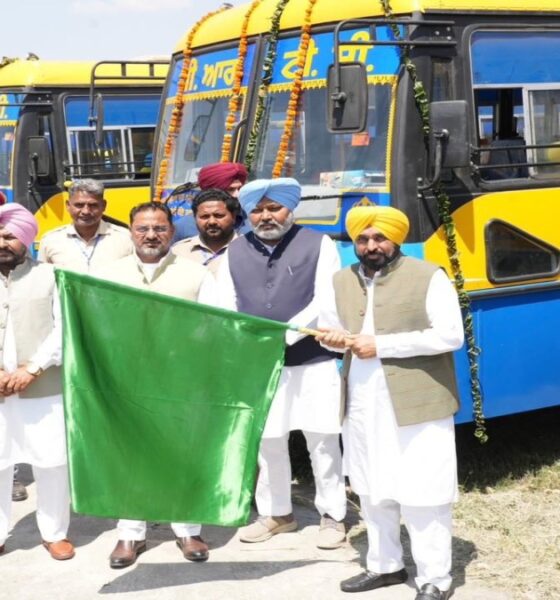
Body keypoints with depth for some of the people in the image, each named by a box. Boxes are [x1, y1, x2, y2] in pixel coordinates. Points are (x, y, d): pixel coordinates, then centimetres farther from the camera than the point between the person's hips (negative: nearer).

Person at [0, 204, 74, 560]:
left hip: (45, 390, -2)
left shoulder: (49, 276, 4)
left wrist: (32, 369, -12)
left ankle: (55, 533, 19)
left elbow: (64, 330, -3)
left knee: (52, 463, 4)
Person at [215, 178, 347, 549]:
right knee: (268, 443, 12)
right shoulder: (235, 253, 10)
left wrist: (282, 336, -20)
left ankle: (332, 516, 16)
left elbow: (324, 303, -10)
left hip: (313, 363, -3)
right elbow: (225, 308, 7)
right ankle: (275, 513, 27)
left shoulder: (318, 246, -1)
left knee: (322, 442, 3)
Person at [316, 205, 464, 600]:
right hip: (363, 405, 6)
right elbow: (329, 325, 23)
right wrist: (334, 338, -4)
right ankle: (385, 565, 31)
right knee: (373, 491, 16)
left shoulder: (428, 277, -7)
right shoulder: (343, 281, 11)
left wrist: (381, 345, -18)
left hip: (417, 405, -6)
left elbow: (450, 335, -15)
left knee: (422, 494, -3)